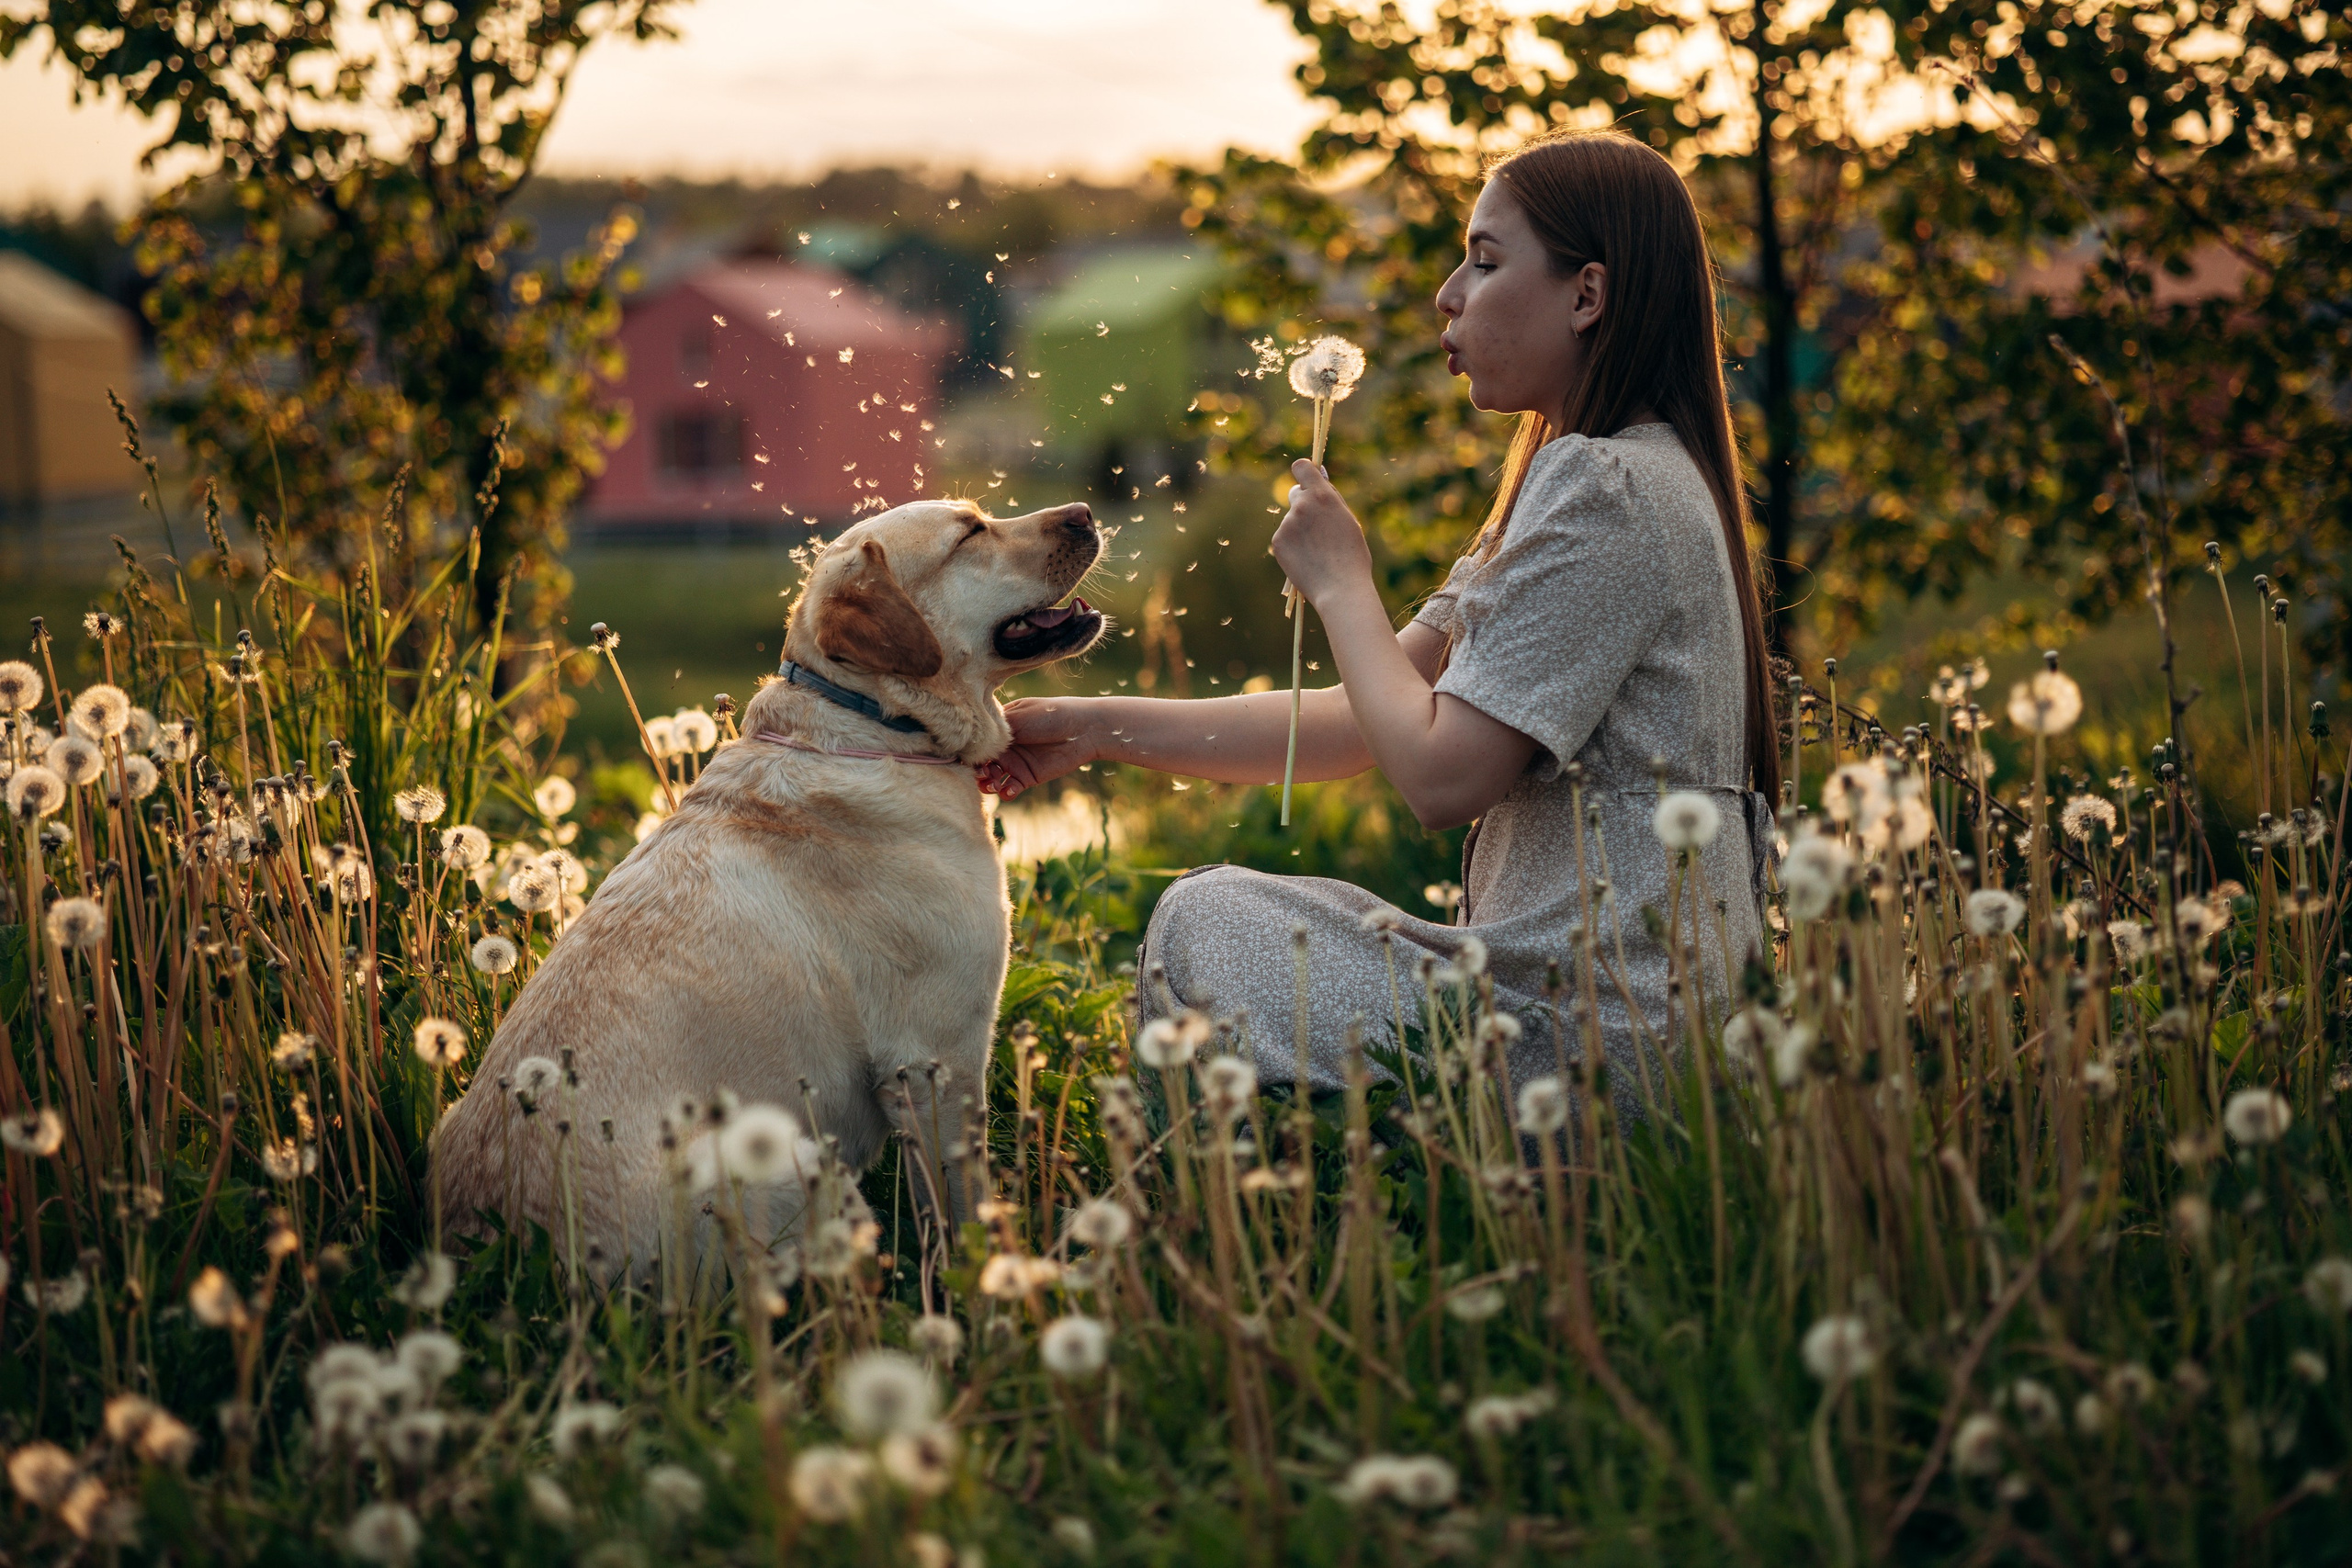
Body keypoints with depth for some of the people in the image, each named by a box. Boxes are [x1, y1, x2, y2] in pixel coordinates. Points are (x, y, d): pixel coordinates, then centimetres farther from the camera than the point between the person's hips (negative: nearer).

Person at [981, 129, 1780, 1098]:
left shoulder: (1603, 490, -16)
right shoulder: (1571, 480, 18)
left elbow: (1439, 774, -21)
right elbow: (1359, 726, 14)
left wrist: (1340, 582, -5)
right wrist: (1097, 731, 9)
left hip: (1597, 1023, -10)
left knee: (1203, 921, 0)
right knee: (1209, 914, 17)